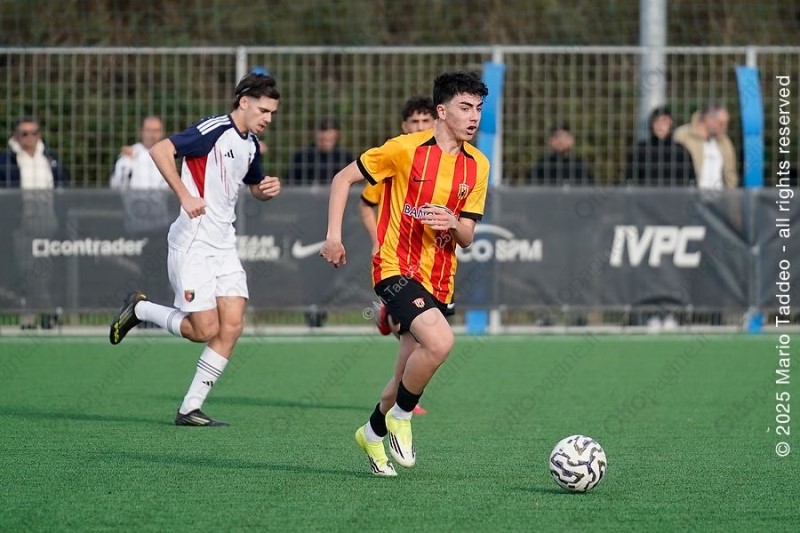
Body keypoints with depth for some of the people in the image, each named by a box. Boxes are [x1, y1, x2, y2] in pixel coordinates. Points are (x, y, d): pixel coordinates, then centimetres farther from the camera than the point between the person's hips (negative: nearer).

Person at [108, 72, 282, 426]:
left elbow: (255, 186, 31)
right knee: (205, 330, -9)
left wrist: (267, 190, 7)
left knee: (231, 326, -5)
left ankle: (190, 409, 2)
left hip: (224, 246, 8)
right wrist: (185, 196, -26)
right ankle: (139, 309, 16)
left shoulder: (250, 144, 13)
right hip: (193, 245, -8)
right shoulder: (214, 130, -13)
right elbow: (160, 150, -22)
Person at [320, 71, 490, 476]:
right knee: (440, 341, -28)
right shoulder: (406, 149, -9)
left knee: (408, 376, 10)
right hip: (396, 267, -6)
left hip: (438, 279, 6)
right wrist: (334, 236, -7)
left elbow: (467, 238, 9)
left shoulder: (477, 166, 6)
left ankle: (373, 433, 37)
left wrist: (453, 224, -15)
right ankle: (400, 416, -5)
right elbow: (343, 178, 1)